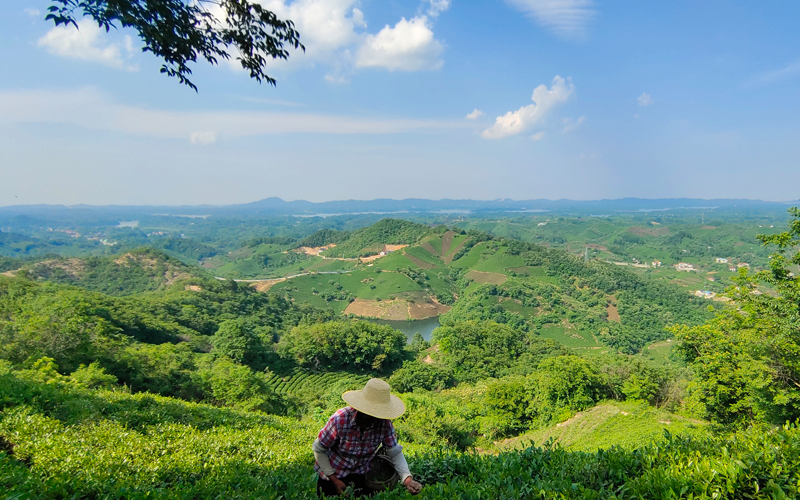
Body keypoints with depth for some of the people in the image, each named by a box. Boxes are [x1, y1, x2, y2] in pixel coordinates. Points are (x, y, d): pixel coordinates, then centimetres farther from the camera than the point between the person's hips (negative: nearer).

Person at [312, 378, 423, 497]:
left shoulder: (384, 423, -23)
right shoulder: (340, 420, -30)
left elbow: (395, 452, -12)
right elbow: (318, 449, -17)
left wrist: (407, 479, -27)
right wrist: (334, 480, -16)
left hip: (360, 476, 2)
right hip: (331, 475, -2)